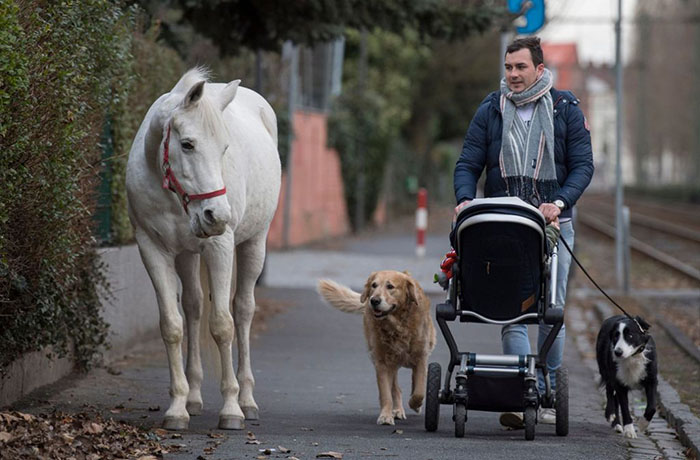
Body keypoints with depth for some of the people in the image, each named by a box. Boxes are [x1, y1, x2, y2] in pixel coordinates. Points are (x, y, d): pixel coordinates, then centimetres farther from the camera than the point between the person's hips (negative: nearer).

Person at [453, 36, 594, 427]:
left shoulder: (566, 109, 4)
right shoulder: (490, 111, 7)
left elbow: (583, 165, 0)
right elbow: (468, 164, 6)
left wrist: (560, 202, -17)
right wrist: (465, 198, -14)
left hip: (553, 223, 0)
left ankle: (548, 394, 15)